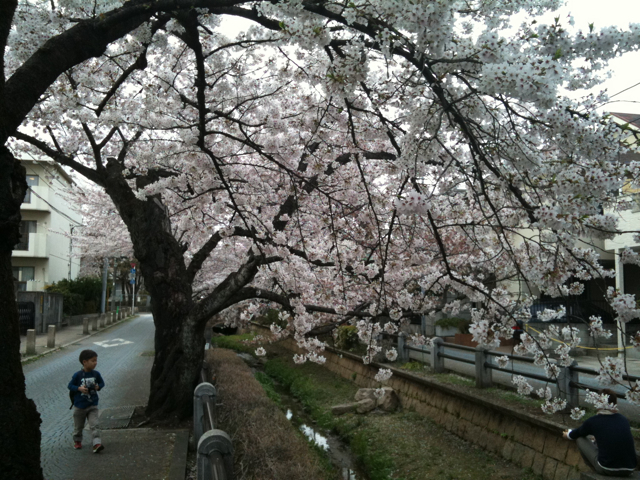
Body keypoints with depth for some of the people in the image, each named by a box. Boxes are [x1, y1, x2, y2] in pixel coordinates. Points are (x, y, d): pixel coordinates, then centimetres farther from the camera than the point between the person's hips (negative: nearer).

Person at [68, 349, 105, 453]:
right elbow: (70, 385, -5)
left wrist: (98, 387, -11)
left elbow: (102, 383, 11)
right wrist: (79, 388, -21)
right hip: (79, 406, -1)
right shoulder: (78, 375, -12)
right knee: (78, 426, 16)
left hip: (92, 405, 1)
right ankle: (77, 441, 39)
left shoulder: (96, 374, -2)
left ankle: (97, 443, -16)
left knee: (94, 425, -10)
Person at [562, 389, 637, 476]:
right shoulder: (624, 420, 7)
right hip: (629, 471, 5)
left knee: (580, 439, 14)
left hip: (606, 469, -5)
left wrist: (568, 434, 42)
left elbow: (577, 433, 19)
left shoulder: (593, 421, -3)